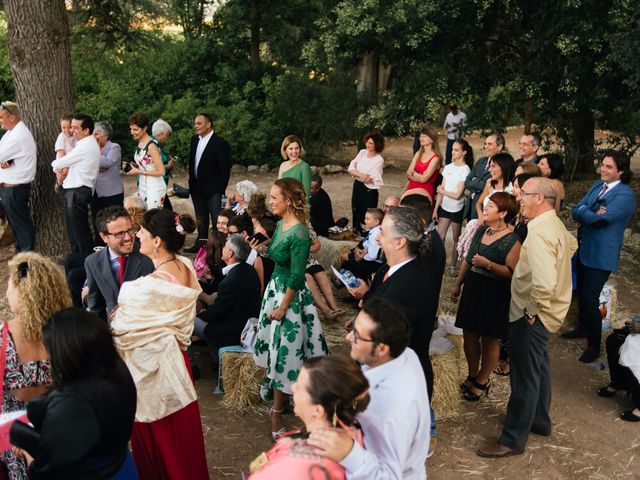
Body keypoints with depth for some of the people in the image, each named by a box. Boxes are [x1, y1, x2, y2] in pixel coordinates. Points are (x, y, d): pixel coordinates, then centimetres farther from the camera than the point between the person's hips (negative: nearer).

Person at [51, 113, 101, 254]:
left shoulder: (85, 146, -19)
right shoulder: (87, 143, 14)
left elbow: (61, 162, -13)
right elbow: (69, 162, 20)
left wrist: (55, 166, 9)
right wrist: (60, 170, 1)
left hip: (78, 192, -10)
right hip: (73, 190, 10)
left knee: (79, 229, -3)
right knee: (72, 227, 18)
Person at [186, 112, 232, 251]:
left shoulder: (220, 143, -12)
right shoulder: (195, 139, 10)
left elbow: (225, 168, -12)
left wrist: (220, 189, -13)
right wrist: (191, 182, 12)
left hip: (212, 189, -7)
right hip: (197, 187, 7)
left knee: (217, 219, -6)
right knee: (201, 219, 16)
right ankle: (200, 244, 26)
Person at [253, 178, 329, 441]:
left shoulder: (299, 234, -24)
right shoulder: (281, 224, 2)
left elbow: (297, 277, -21)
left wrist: (283, 307, -16)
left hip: (290, 295, -8)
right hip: (275, 287, 9)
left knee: (282, 352, 3)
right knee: (275, 348, 18)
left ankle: (277, 411, 18)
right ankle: (280, 397, 37)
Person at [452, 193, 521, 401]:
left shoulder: (511, 240, -17)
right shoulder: (481, 231, 6)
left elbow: (512, 272, -21)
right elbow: (468, 260, 14)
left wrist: (488, 264, -28)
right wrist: (457, 285, 19)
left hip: (495, 295, -7)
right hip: (472, 288, 7)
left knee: (489, 340, 9)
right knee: (469, 335, 15)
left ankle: (482, 381, 26)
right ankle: (472, 375, 34)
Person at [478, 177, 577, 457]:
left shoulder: (539, 233, -27)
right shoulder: (555, 224, 5)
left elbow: (544, 282, -37)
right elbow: (572, 245, 29)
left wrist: (533, 311, -23)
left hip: (532, 318, -10)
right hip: (547, 314, 10)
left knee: (524, 377, 1)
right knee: (538, 369, 24)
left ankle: (513, 440, 14)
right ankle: (539, 421, 43)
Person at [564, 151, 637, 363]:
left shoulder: (626, 194, -17)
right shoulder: (597, 185, 7)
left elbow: (599, 219, -26)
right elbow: (575, 212, 0)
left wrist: (584, 211, -9)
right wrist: (591, 213, -19)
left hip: (601, 253, -7)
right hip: (584, 248, 7)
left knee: (590, 298, -5)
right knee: (581, 291, 20)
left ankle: (594, 346, 10)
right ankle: (583, 327, 42)